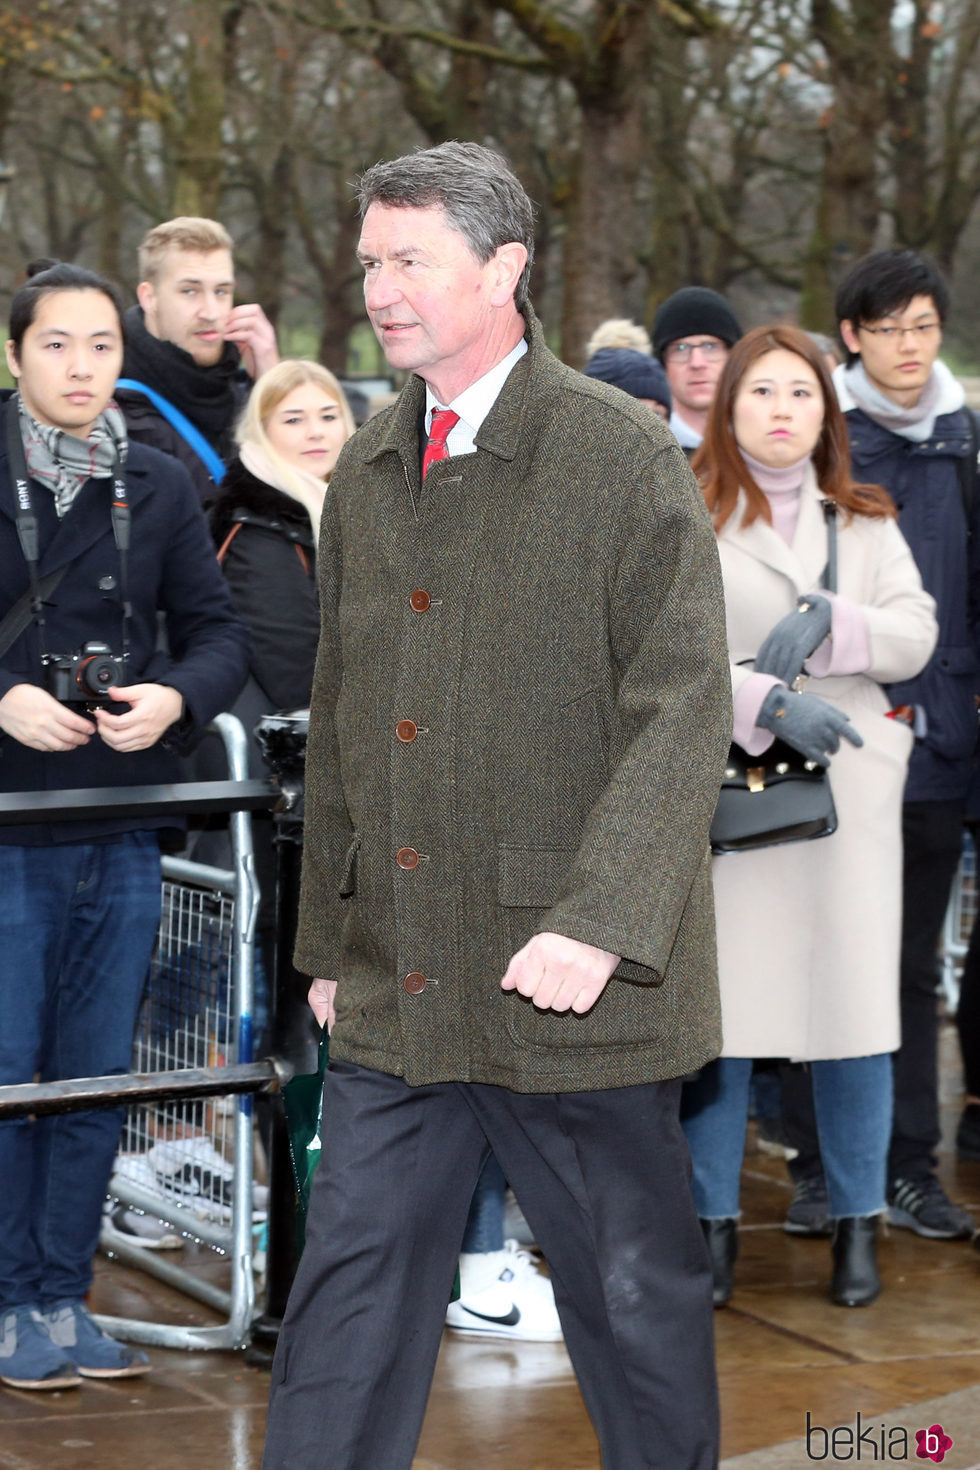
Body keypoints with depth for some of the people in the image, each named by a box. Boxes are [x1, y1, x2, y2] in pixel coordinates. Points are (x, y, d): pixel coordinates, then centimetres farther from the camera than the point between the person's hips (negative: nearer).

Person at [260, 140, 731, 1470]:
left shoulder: (625, 458, -8)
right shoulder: (367, 472, 12)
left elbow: (682, 711, -15)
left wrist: (599, 919, -25)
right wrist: (329, 939, 16)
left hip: (575, 998, -5)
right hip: (396, 994, 5)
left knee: (635, 1292, 8)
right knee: (352, 1289, 7)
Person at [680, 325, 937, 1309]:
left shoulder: (866, 524, 16)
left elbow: (915, 636, 4)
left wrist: (829, 621, -13)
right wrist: (769, 704, -19)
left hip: (848, 786, 2)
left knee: (854, 1003, 1)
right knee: (720, 1006, -1)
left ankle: (857, 1224, 12)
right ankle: (715, 1221, 11)